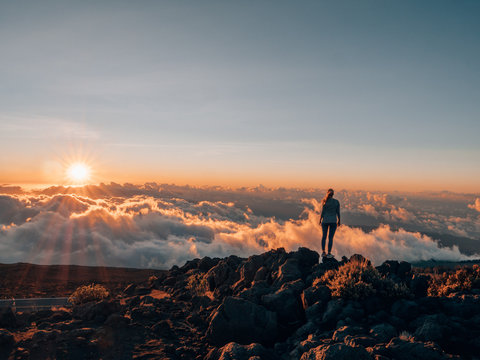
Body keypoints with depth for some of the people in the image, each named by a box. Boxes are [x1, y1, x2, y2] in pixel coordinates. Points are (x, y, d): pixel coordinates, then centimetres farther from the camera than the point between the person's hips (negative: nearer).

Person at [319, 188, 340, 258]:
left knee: (324, 236, 15)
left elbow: (322, 212, -9)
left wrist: (320, 220, 4)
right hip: (333, 221, 0)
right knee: (330, 237, 6)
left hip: (325, 221, 0)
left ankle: (323, 252, 13)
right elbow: (338, 212, -2)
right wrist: (339, 221, 9)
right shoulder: (337, 201, -5)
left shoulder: (324, 201, -9)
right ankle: (329, 253, 6)